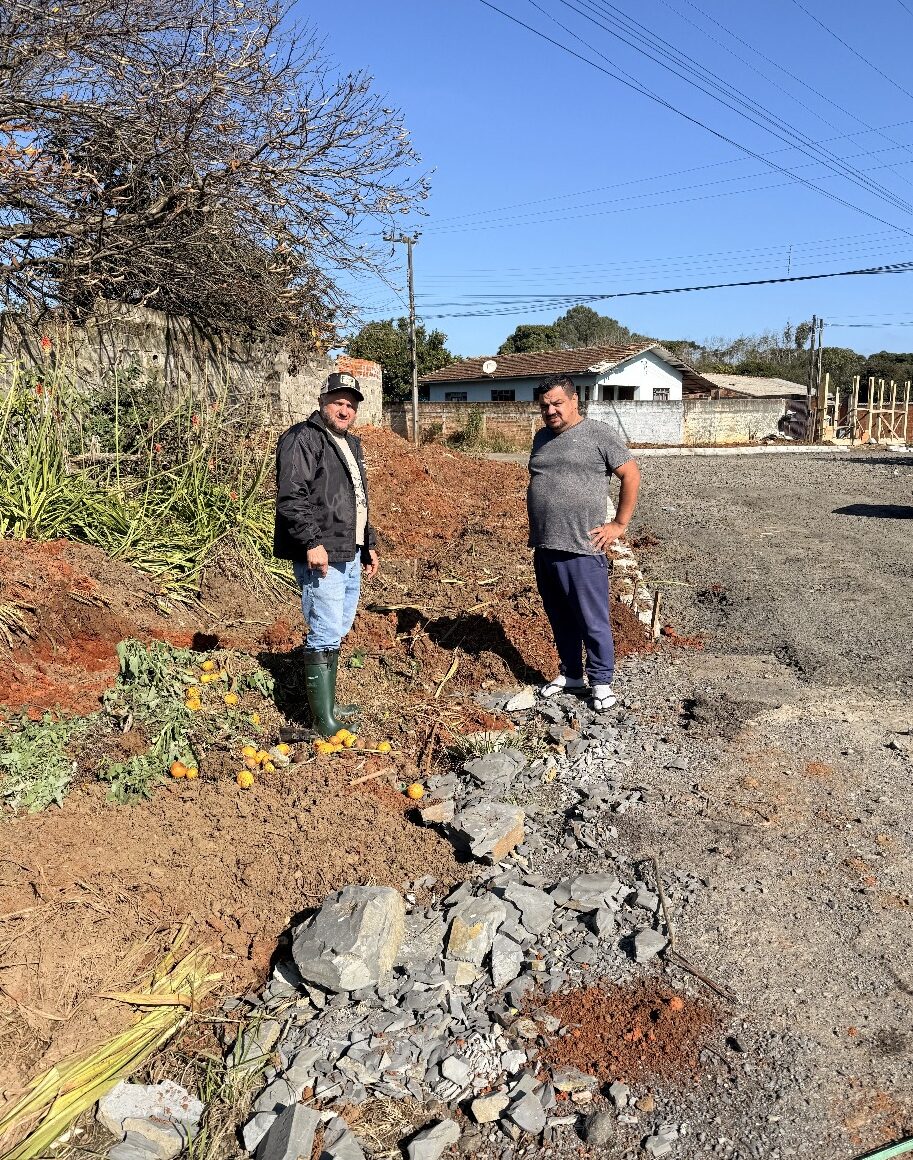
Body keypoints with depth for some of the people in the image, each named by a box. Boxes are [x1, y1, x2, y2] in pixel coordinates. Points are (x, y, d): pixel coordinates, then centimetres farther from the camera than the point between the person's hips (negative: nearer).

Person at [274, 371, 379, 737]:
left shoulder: (350, 444, 21)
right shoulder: (303, 439, -9)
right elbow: (291, 497, -19)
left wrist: (368, 545, 26)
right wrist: (312, 543, -25)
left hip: (349, 555, 10)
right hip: (321, 556, -10)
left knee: (336, 632, 15)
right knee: (325, 635, -9)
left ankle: (327, 706, 27)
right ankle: (325, 723, -3)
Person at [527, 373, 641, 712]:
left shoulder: (598, 433, -5)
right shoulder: (542, 437, 14)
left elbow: (631, 475, -5)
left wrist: (619, 524, -7)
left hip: (582, 549, -6)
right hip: (544, 548, 7)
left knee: (592, 621, 0)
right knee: (560, 619, 16)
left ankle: (601, 682, 13)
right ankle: (570, 673, 30)